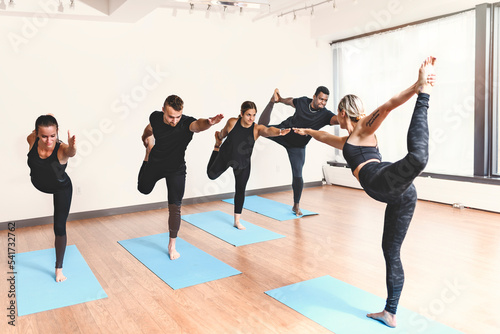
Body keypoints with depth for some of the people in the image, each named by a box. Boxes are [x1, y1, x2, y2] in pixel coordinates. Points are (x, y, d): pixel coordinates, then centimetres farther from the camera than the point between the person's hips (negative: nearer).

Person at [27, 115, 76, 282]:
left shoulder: (61, 149, -39)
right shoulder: (32, 140, -29)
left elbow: (70, 152, -66)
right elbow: (30, 137, -2)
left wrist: (72, 148, -82)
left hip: (62, 190, -3)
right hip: (38, 185, 3)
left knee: (59, 228, -1)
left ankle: (59, 269, 13)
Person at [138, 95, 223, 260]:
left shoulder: (186, 123, -30)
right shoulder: (155, 117, -18)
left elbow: (197, 124, -57)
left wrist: (208, 122, -76)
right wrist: (148, 139, 1)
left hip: (175, 169, -3)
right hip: (155, 161, 3)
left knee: (175, 207, -6)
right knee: (144, 189, 26)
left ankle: (172, 245, 12)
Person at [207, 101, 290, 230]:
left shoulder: (257, 128, -26)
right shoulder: (232, 122, -24)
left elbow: (268, 130, -48)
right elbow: (223, 133, -2)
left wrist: (279, 131, -69)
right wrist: (219, 138, 18)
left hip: (243, 163, 0)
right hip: (225, 157, 1)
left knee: (240, 190, 5)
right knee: (211, 175, 23)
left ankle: (237, 221, 19)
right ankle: (217, 147, 50)